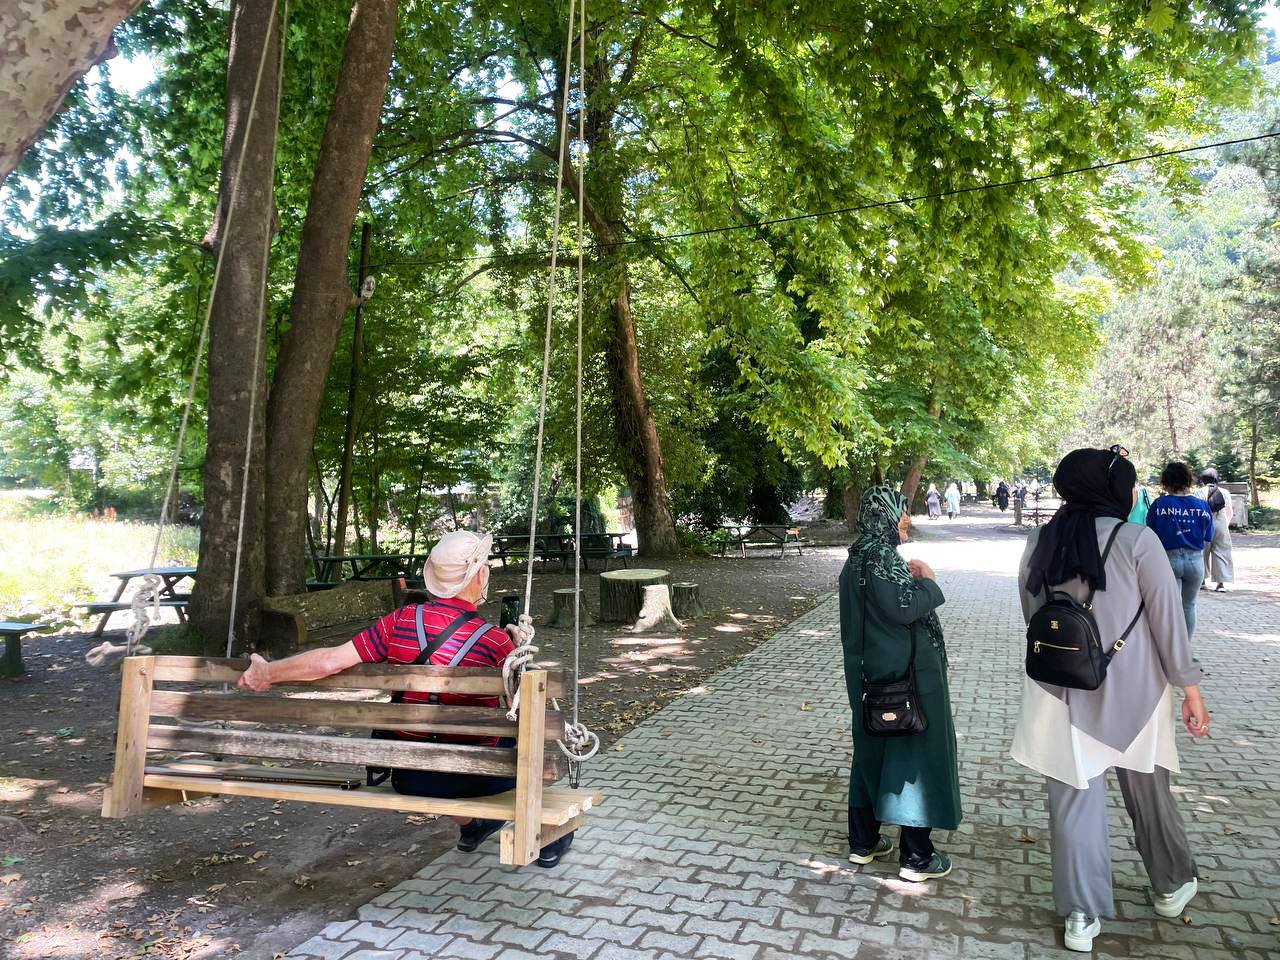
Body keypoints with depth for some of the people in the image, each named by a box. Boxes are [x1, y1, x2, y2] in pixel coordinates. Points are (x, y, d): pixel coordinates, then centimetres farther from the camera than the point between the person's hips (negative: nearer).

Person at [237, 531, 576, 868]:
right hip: (473, 779, -3)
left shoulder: (401, 621, -10)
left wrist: (268, 672, 6)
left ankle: (468, 826, 52)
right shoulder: (496, 641, -18)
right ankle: (545, 839, 31)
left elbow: (330, 661, -9)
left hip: (408, 778, 4)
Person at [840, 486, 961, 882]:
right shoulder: (881, 557, -20)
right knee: (914, 752, 2)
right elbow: (904, 608, -26)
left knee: (872, 750, 16)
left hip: (871, 674, 10)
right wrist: (927, 581, -11)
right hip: (903, 675, -10)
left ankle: (863, 841, 27)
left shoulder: (860, 556, 10)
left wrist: (911, 580, 8)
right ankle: (916, 856, 12)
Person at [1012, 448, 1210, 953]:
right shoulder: (1137, 539, -13)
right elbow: (1168, 618, -10)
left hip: (1062, 690, 2)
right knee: (1148, 788, 20)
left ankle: (1082, 915, 16)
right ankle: (1172, 885, 43)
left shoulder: (1040, 543, -2)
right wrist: (1190, 688, 0)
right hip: (1130, 690, -1)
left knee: (1073, 797, 9)